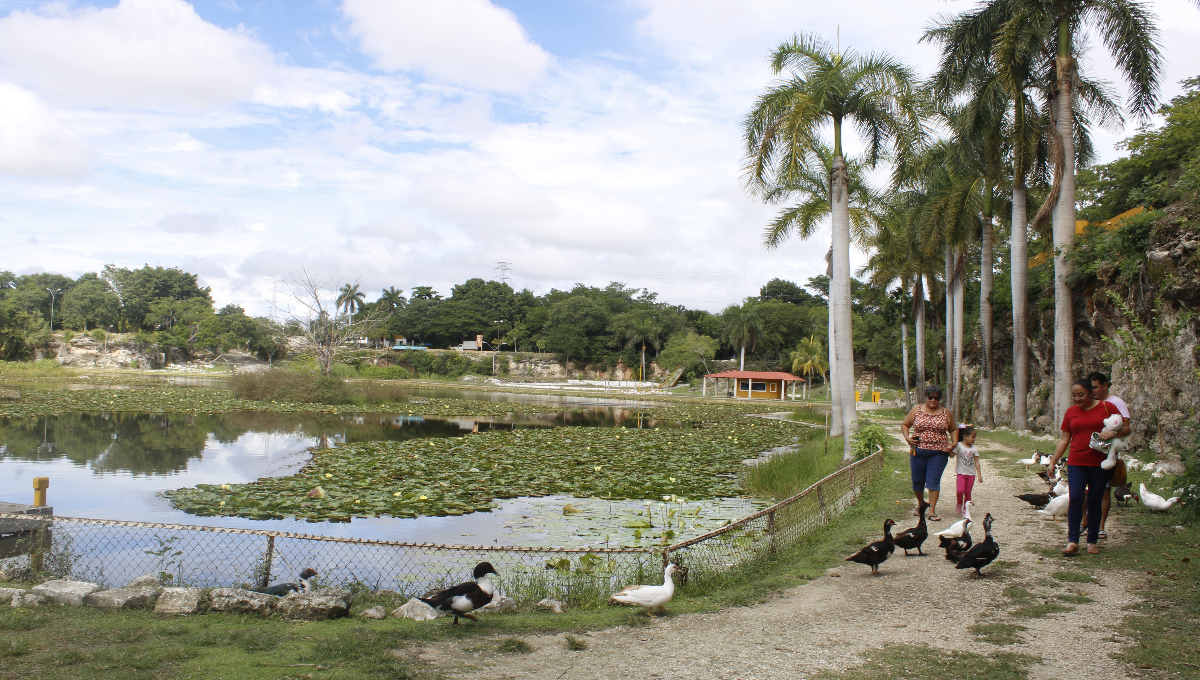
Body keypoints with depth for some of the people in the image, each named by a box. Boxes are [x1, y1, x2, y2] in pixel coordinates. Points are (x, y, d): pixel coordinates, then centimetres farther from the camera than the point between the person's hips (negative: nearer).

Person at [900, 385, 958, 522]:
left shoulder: (945, 413, 7)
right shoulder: (917, 410, 5)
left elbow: (954, 429, 15)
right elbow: (904, 424, 10)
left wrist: (954, 443, -1)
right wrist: (907, 438, -6)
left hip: (938, 453, -1)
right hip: (918, 451, 1)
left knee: (934, 481, -7)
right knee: (917, 480, 8)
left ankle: (932, 510, -3)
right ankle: (920, 503, 34)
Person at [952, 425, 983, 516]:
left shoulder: (973, 448, 5)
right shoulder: (959, 445, -7)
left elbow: (976, 462, 7)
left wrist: (979, 475, 3)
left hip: (971, 474, 3)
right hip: (961, 473, -3)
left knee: (967, 492, 5)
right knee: (960, 491, -15)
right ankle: (959, 505, 11)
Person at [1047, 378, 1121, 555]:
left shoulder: (1107, 407, 1)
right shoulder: (1071, 412, 9)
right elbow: (1064, 439, 13)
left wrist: (1113, 433, -17)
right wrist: (1053, 461, 10)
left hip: (1100, 464, -1)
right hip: (1076, 464, 2)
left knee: (1095, 502, 4)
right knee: (1075, 499, -9)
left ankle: (1092, 541, 15)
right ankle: (1073, 541, -7)